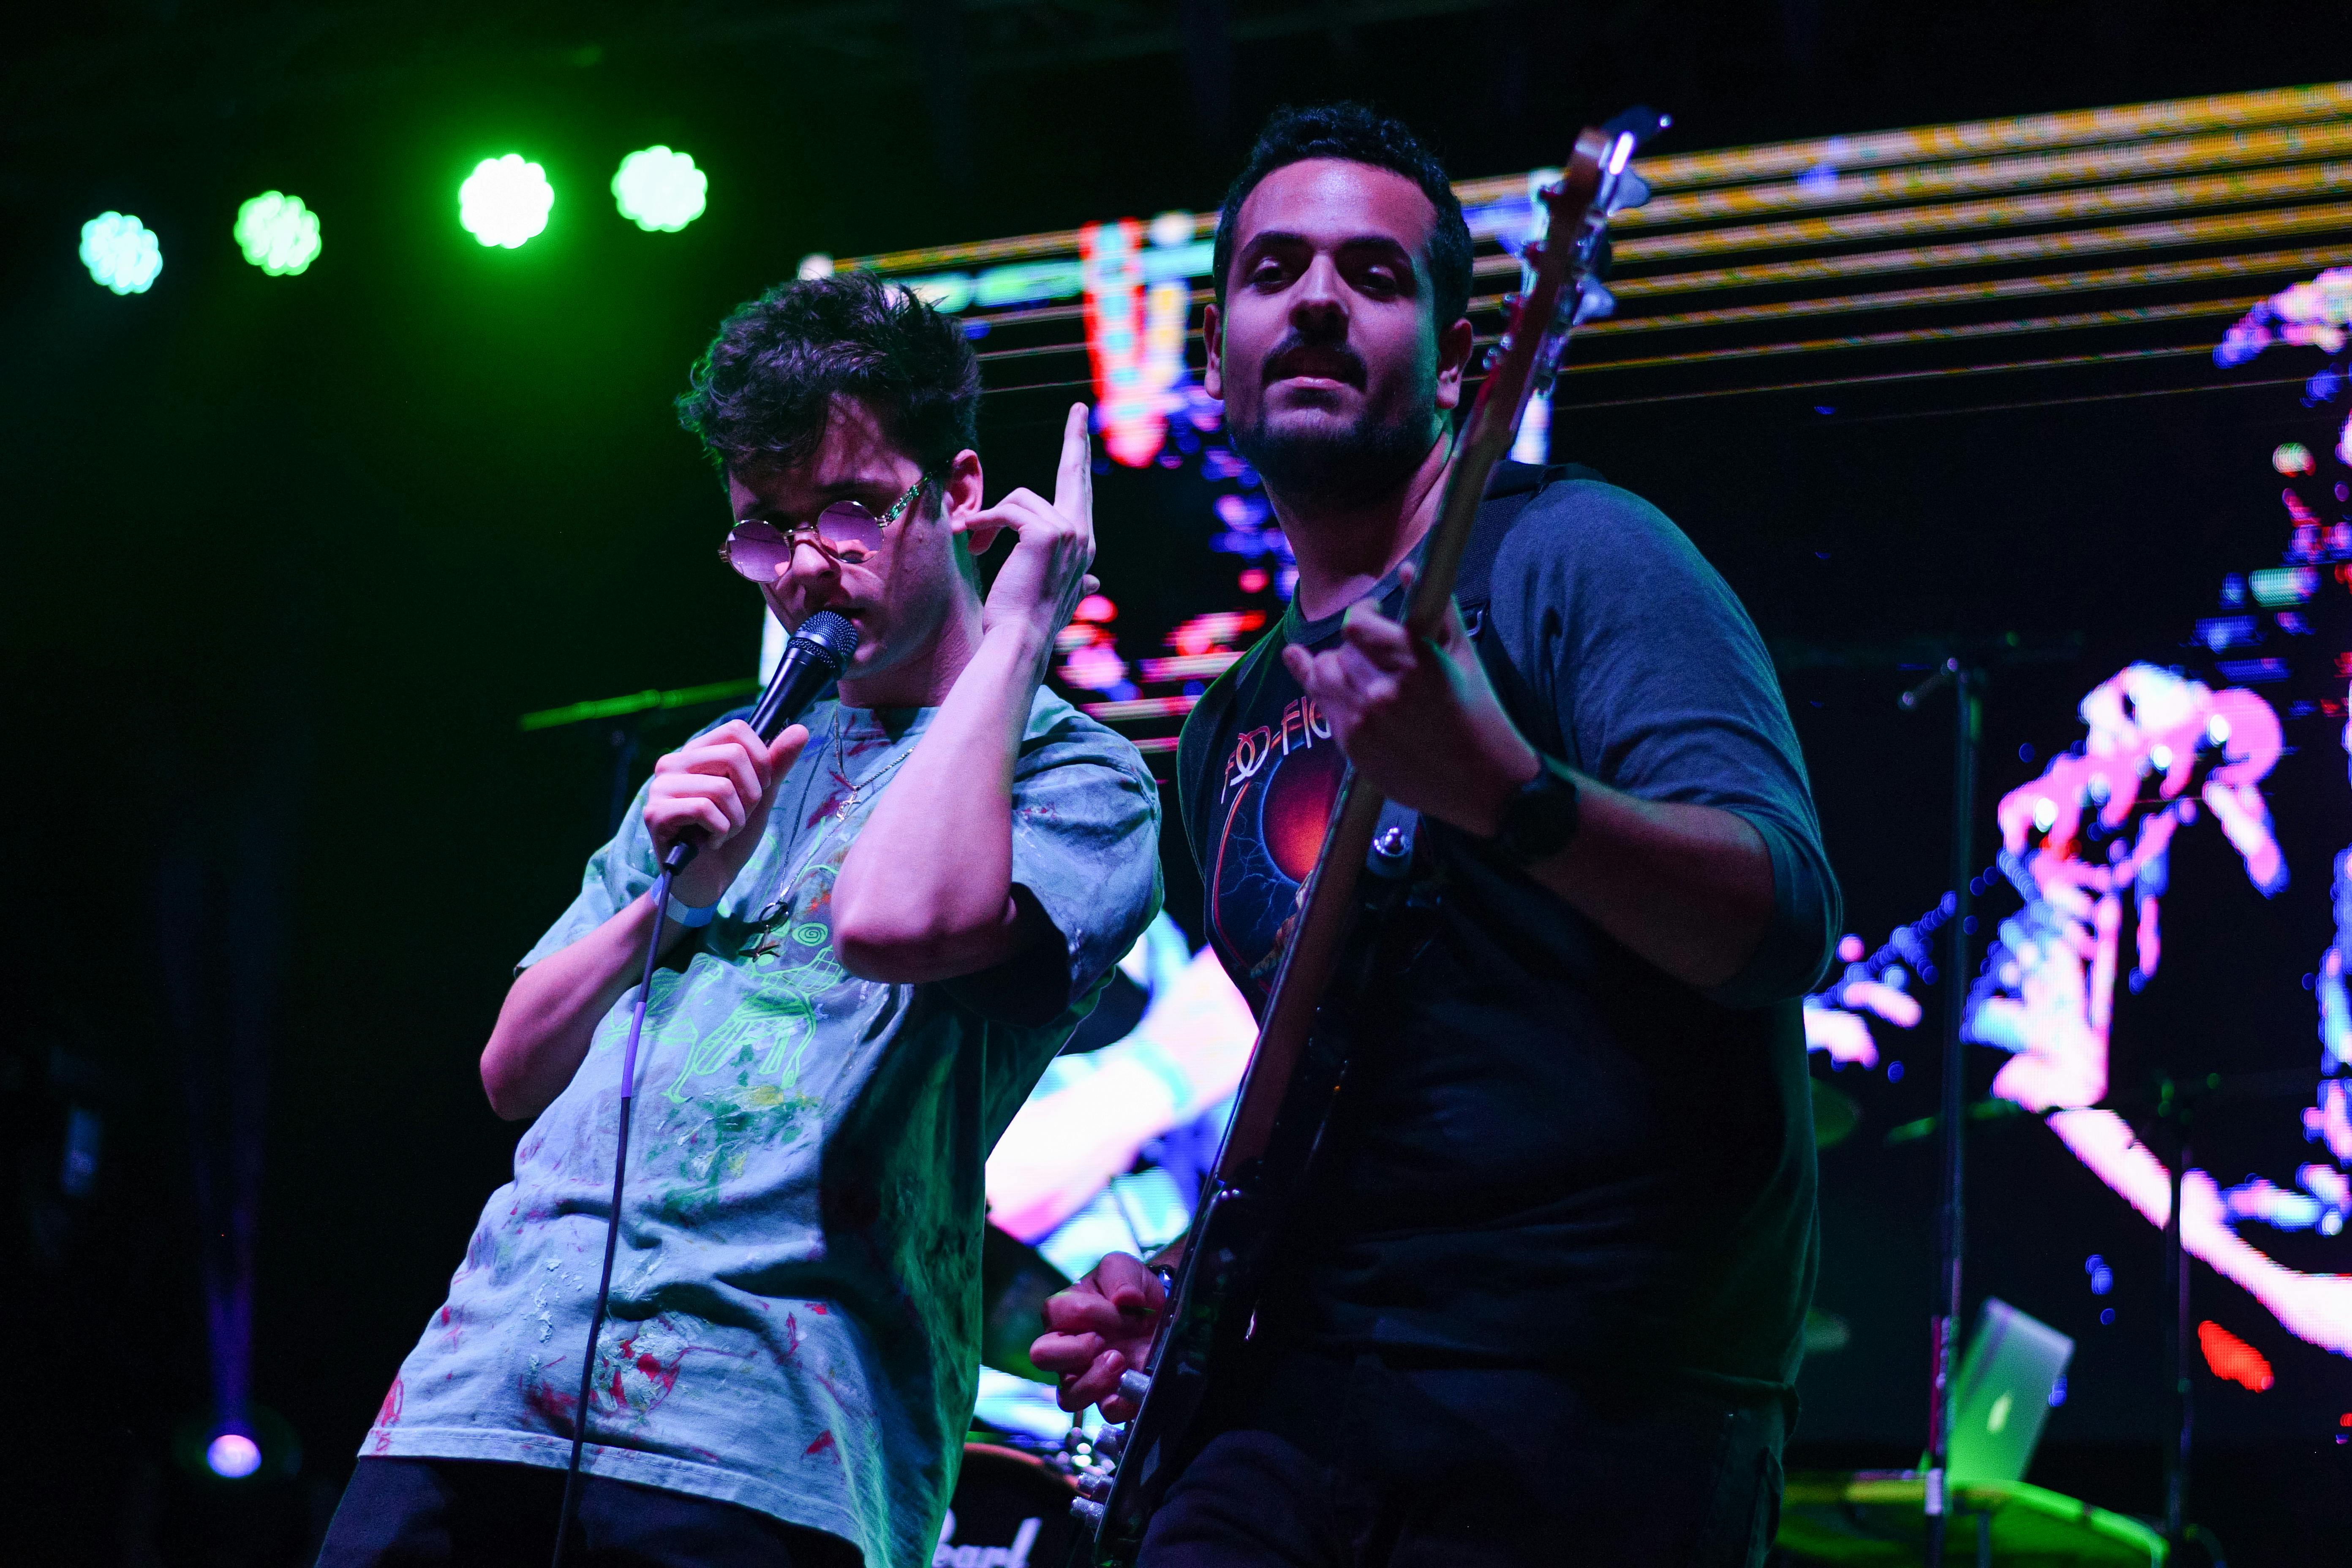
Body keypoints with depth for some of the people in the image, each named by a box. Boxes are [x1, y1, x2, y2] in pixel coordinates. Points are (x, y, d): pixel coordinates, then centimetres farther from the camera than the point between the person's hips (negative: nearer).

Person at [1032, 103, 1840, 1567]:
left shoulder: (1569, 559, -4)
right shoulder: (1230, 728, 18)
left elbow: (1788, 921, -17)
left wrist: (1505, 793, -33)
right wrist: (1182, 1290, 10)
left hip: (1600, 1428, -6)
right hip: (1307, 1412, 6)